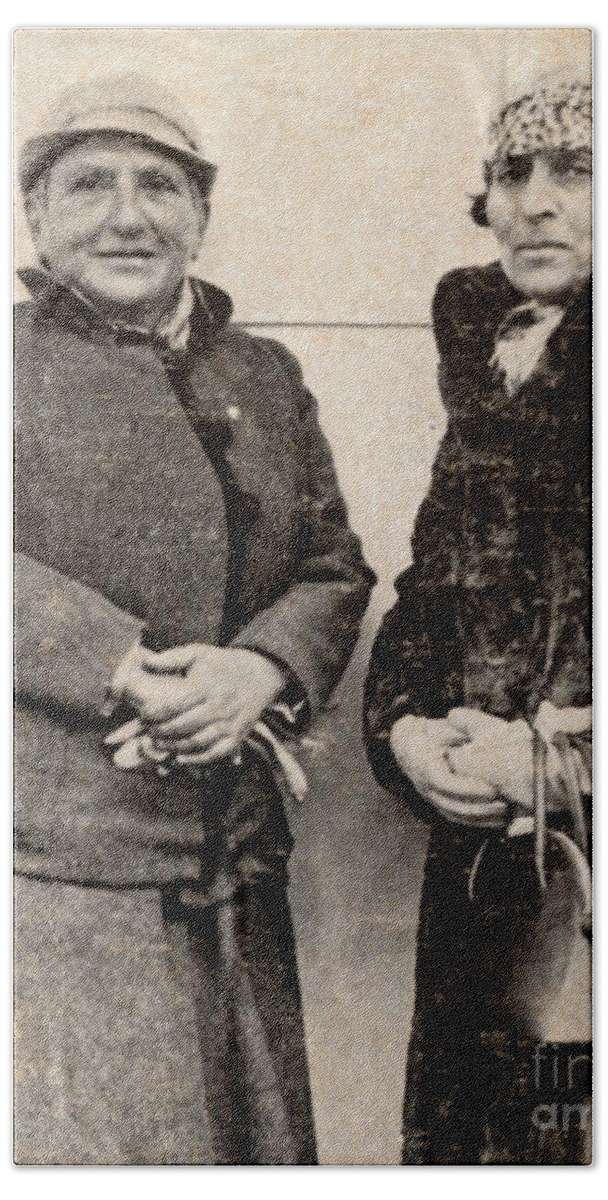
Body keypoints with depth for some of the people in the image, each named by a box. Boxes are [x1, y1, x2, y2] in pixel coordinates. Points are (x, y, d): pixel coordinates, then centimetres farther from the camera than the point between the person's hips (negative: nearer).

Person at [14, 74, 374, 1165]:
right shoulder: (17, 358, 2)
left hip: (237, 873, 5)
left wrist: (261, 671, -10)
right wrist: (137, 675, -18)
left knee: (261, 1147, 15)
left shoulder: (267, 377, 15)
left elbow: (333, 566, 9)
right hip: (54, 877, -4)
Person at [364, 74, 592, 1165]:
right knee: (467, 1117, 17)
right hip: (482, 844, 5)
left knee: (570, 1109, 8)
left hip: (580, 836, -5)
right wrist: (404, 726, -2)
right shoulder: (486, 361, 12)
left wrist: (549, 756, -15)